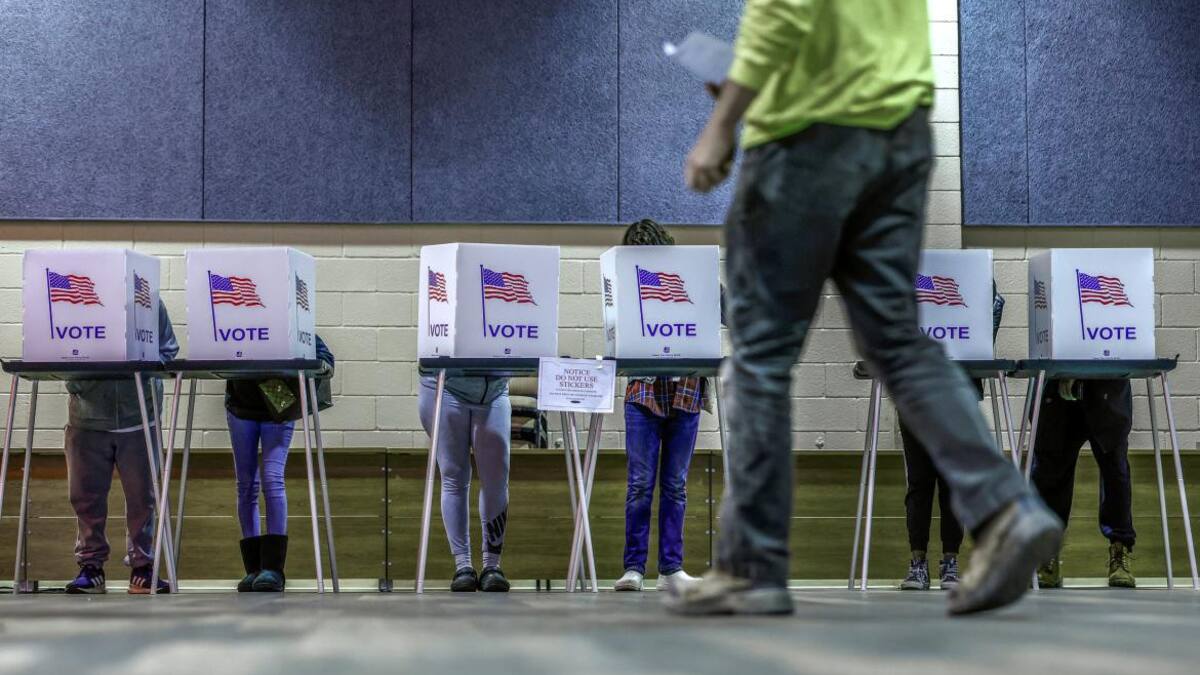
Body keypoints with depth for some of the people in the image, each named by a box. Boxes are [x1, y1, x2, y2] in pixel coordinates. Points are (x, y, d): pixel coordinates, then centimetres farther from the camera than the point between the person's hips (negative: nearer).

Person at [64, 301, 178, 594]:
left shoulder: (150, 303, -1)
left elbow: (168, 349, 6)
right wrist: (75, 381, -16)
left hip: (139, 419, 0)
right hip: (88, 418, 0)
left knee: (141, 496, 6)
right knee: (86, 496, 6)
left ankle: (142, 566, 17)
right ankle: (90, 565, 18)